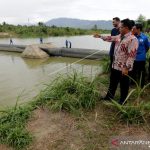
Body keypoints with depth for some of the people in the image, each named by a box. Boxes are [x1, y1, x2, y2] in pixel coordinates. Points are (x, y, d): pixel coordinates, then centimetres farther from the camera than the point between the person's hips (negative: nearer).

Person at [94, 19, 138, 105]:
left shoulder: (133, 39, -21)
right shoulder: (120, 36, 7)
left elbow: (132, 55, -25)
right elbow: (110, 38, 25)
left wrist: (126, 67, -26)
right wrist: (100, 36, 30)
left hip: (124, 68, -9)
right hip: (115, 65, 9)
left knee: (124, 86, 10)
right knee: (112, 83, 21)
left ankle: (122, 101, 29)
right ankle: (109, 97, 39)